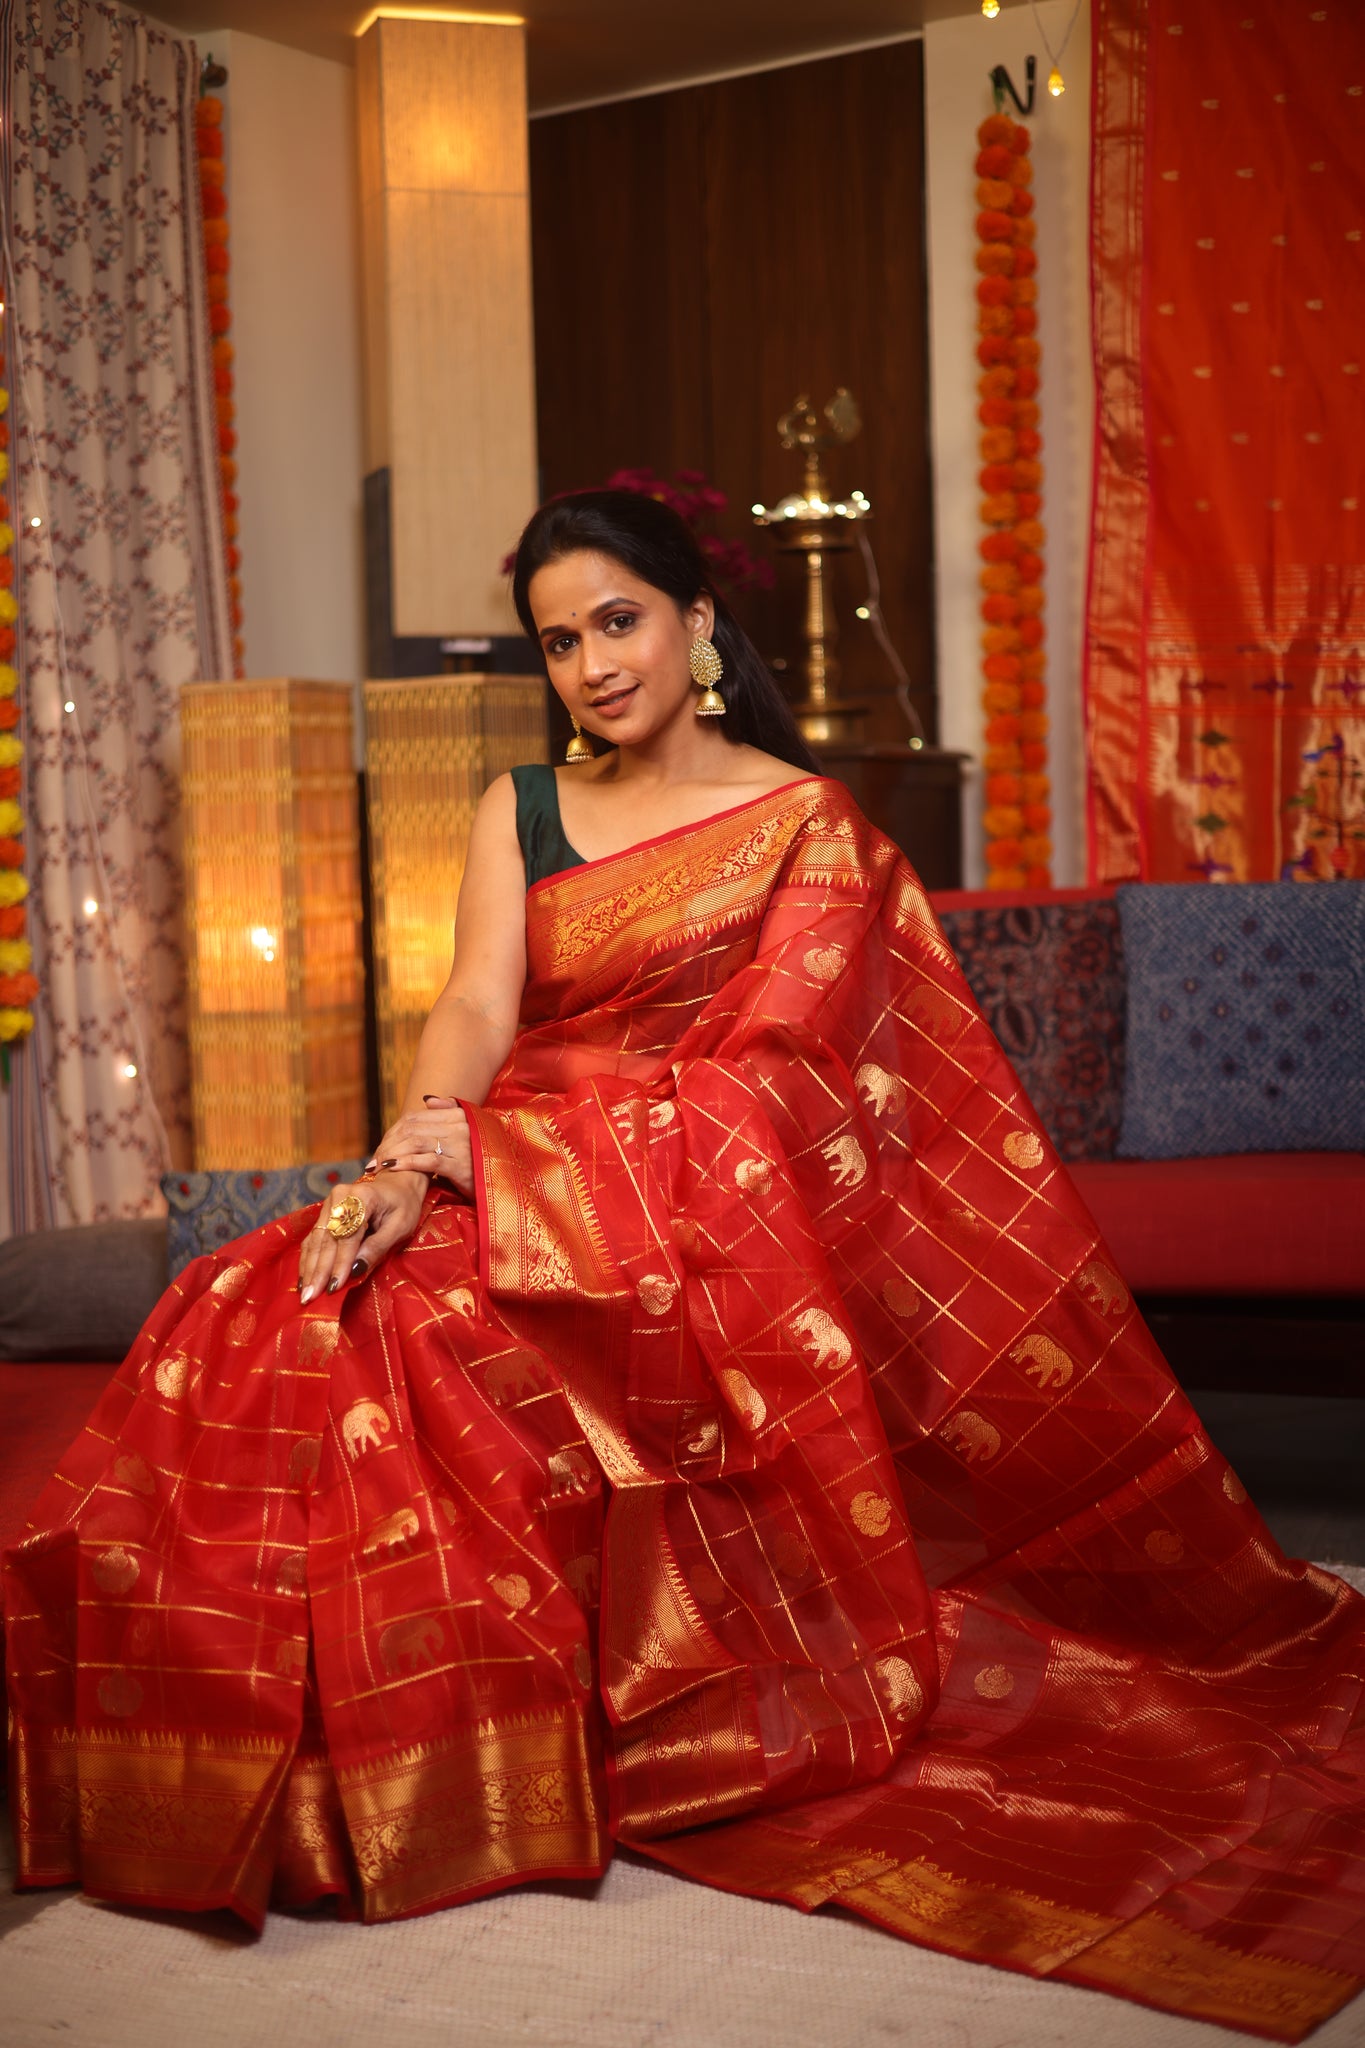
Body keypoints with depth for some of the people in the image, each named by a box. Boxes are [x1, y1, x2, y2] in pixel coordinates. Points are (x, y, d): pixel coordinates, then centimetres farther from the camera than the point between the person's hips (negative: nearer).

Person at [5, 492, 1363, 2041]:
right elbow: (477, 1006, -1)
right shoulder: (520, 812, 15)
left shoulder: (810, 826, 2)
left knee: (419, 1338, -31)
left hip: (720, 1228, -4)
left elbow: (768, 1081, -10)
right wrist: (399, 1168, -23)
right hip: (520, 1208, 5)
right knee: (264, 1323, -23)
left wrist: (500, 1144, -19)